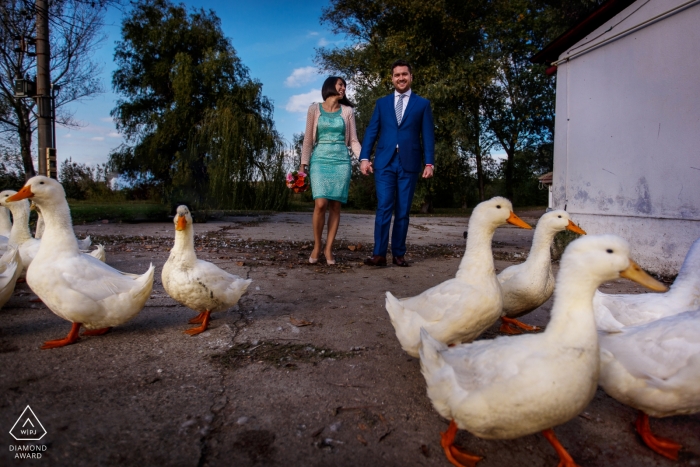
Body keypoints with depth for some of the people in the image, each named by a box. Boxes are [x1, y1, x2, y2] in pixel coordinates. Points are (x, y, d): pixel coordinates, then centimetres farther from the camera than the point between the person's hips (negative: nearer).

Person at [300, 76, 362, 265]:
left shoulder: (347, 111, 11)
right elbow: (308, 139, 7)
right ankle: (317, 246, 3)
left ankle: (329, 248, 5)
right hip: (320, 160, -2)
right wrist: (303, 164, 1)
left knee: (335, 206, -2)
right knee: (321, 204, -15)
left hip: (341, 161, 2)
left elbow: (353, 140, 10)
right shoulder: (314, 109, 7)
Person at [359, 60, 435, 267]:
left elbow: (428, 135, 5)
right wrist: (364, 158, -3)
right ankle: (379, 254, -6)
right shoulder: (382, 103, 15)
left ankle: (398, 254, 9)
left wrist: (429, 163, -5)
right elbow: (371, 132, 9)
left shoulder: (422, 104, 12)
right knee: (384, 207, -7)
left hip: (409, 162, 0)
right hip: (384, 161, 0)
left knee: (403, 210, 3)